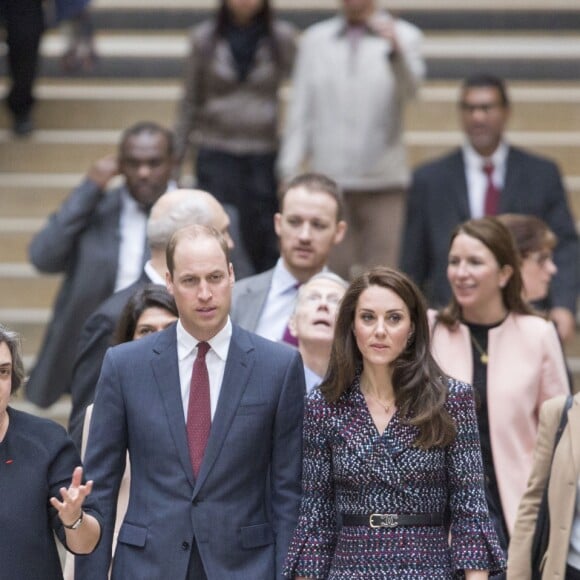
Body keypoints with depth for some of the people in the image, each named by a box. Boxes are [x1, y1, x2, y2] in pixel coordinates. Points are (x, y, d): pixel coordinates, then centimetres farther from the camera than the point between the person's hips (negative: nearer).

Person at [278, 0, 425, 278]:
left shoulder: (405, 36, 5)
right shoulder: (315, 39, 12)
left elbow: (410, 87, -14)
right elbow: (300, 110, 10)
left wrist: (396, 51, -34)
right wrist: (290, 171, 1)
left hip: (383, 182, -2)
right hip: (328, 180, 2)